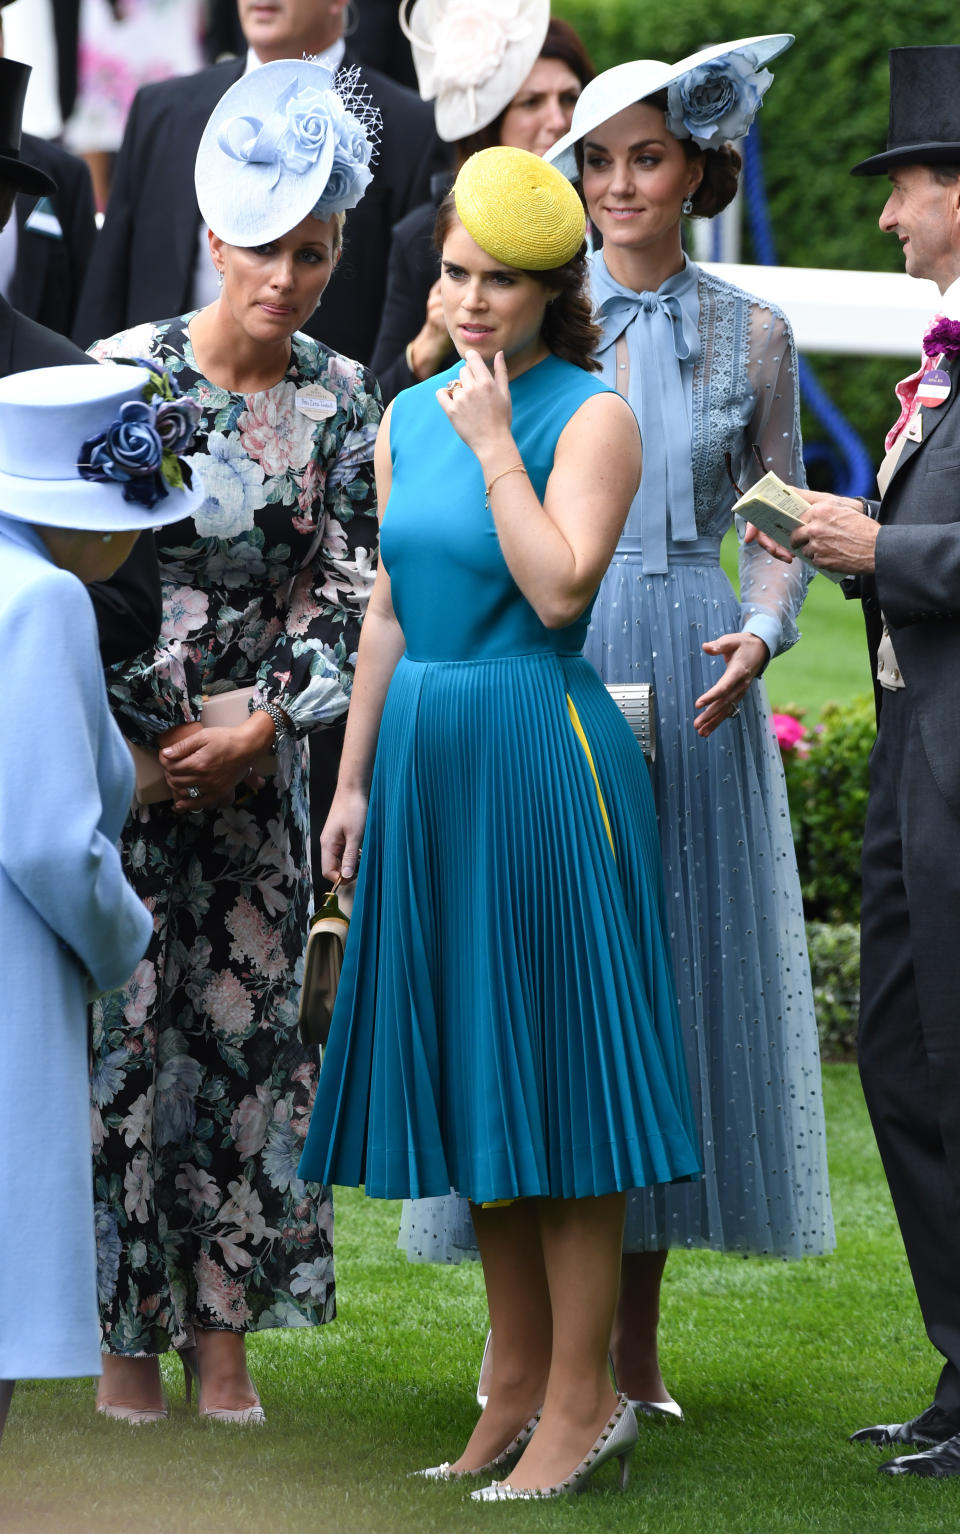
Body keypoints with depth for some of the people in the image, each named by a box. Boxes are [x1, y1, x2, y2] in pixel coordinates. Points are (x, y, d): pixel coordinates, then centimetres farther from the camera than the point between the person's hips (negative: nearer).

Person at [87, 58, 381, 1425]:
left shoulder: (342, 401, 2)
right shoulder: (127, 374, -7)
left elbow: (345, 587, 1)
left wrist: (262, 730, -9)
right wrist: (152, 738, -9)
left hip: (257, 763, 3)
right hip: (125, 751, -3)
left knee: (249, 1028, 3)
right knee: (127, 1027, -3)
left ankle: (224, 1337, 10)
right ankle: (127, 1338, 5)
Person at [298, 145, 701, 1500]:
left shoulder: (591, 417, -8)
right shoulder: (408, 420, 11)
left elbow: (560, 588, -19)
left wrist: (495, 445, -16)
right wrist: (355, 779, 13)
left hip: (543, 759, -7)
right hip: (428, 761, 7)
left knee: (551, 1062, -5)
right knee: (468, 1072, 10)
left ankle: (583, 1399, 1)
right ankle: (520, 1383, 19)